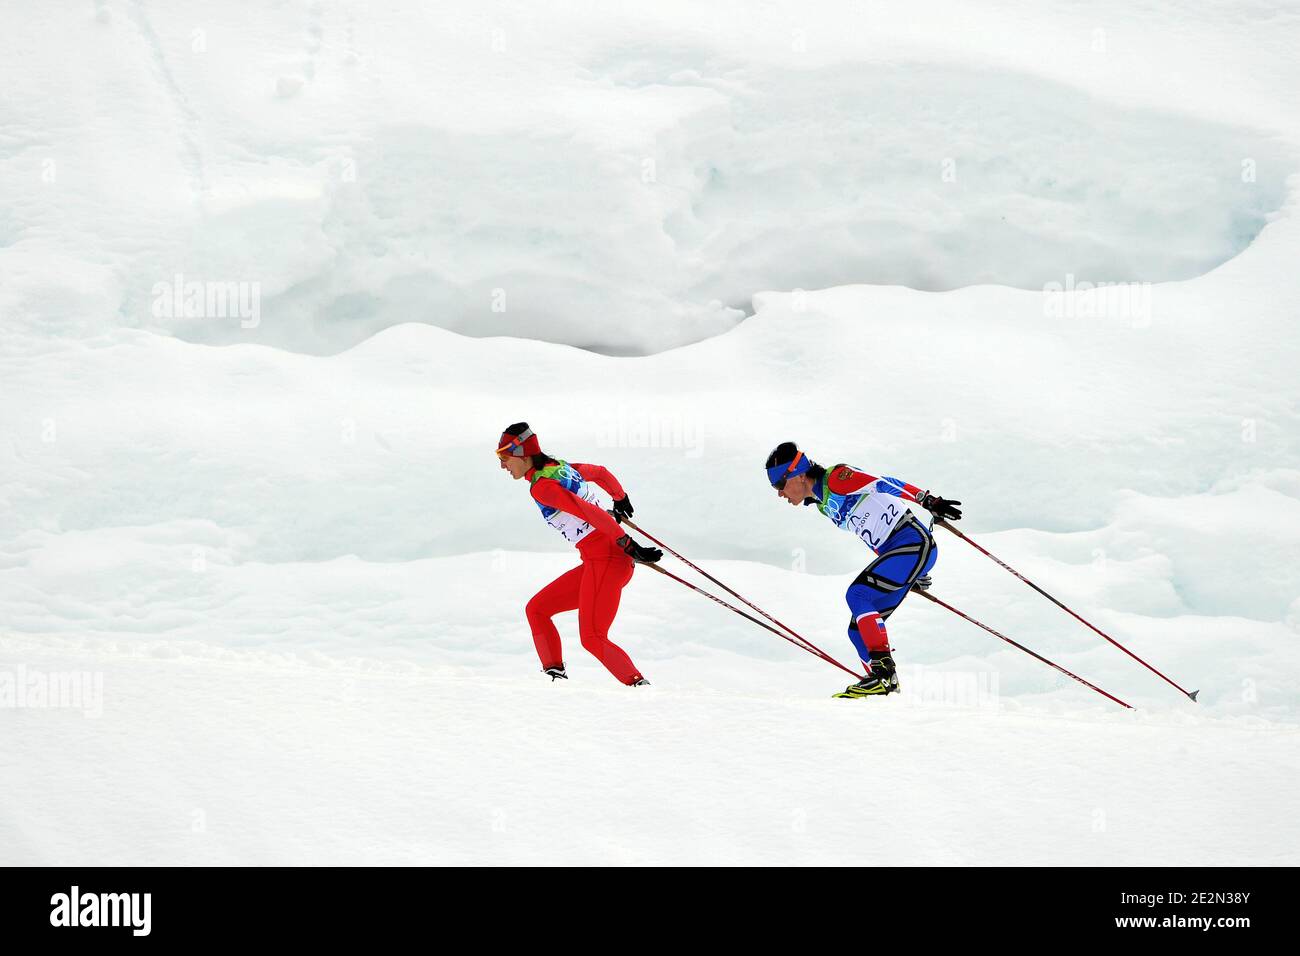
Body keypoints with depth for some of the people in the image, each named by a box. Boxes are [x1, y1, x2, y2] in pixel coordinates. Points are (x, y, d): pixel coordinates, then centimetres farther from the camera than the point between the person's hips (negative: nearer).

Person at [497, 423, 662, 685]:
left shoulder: (541, 487, -14)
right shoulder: (561, 467, 14)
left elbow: (591, 513, -23)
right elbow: (601, 473, 30)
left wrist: (628, 545, -25)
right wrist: (621, 499, 49)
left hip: (605, 562, -10)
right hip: (596, 564, 10)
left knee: (593, 639, -16)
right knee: (536, 609, 12)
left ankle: (639, 685, -16)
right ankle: (555, 674, 10)